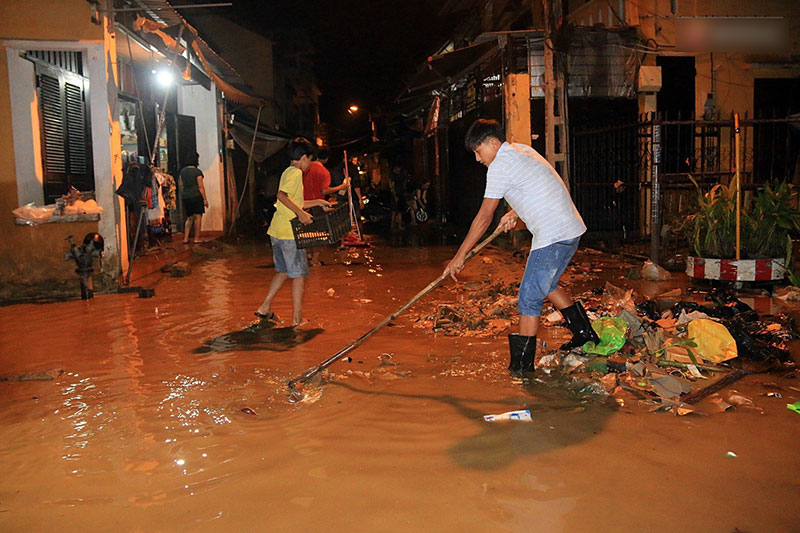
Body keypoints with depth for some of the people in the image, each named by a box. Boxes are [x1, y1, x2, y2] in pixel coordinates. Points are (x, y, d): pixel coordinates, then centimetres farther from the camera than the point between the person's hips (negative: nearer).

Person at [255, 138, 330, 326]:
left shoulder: (288, 173, 19)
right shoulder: (296, 172, -10)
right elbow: (282, 195, -26)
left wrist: (317, 202, 31)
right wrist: (301, 213, -27)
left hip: (276, 232, 9)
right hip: (289, 233, -9)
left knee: (283, 271, 20)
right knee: (299, 275, -1)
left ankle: (264, 308, 23)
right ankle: (297, 320, 2)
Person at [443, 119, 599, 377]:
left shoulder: (499, 166, -12)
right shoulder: (522, 150, 16)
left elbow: (484, 217, -12)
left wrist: (459, 257, -7)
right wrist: (515, 213, 20)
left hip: (552, 235, -10)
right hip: (570, 229, 10)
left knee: (529, 298, -3)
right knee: (546, 285, 25)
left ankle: (522, 364, 3)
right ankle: (584, 332, 34)